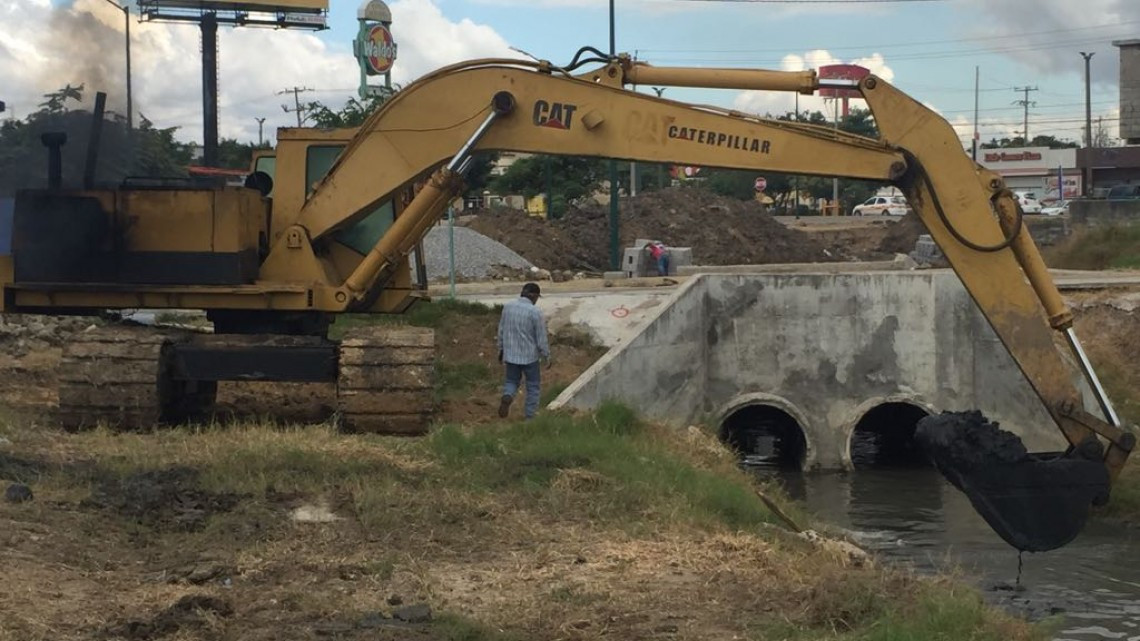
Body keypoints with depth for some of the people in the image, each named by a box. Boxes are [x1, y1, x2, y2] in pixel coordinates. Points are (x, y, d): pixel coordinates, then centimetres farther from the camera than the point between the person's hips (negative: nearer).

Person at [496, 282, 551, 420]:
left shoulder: (507, 307, -3)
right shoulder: (535, 312, -18)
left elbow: (501, 330, 7)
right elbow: (541, 338, -12)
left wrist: (501, 349, 20)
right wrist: (546, 356, 1)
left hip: (510, 354, 4)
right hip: (529, 356, -4)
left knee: (511, 381, 20)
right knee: (533, 385, 12)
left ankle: (507, 397, -11)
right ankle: (530, 416, 14)